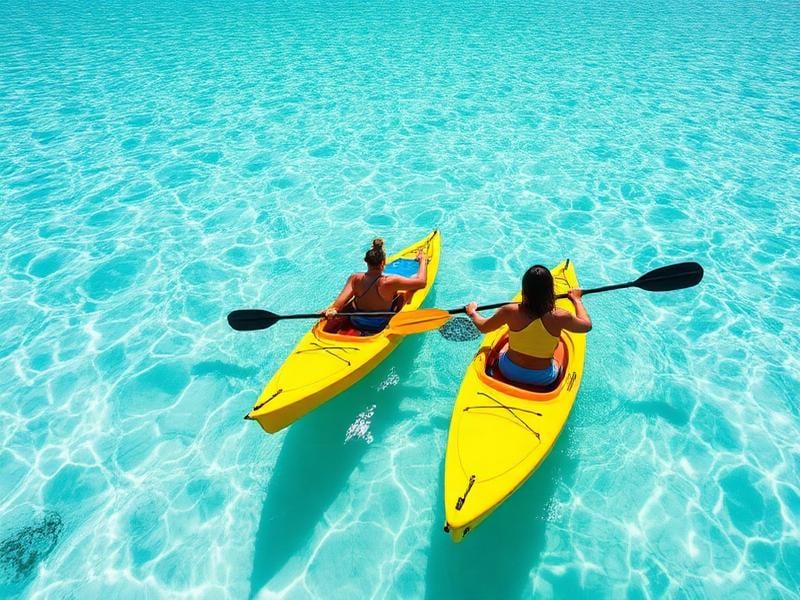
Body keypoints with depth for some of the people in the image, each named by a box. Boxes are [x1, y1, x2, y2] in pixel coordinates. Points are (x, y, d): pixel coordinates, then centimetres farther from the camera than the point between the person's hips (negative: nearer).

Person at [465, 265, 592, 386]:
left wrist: (472, 312, 16)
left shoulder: (511, 311, -21)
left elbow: (482, 327, -4)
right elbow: (587, 325, 1)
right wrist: (577, 300, 17)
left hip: (508, 372, 0)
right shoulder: (560, 317, -21)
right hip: (543, 379, 0)